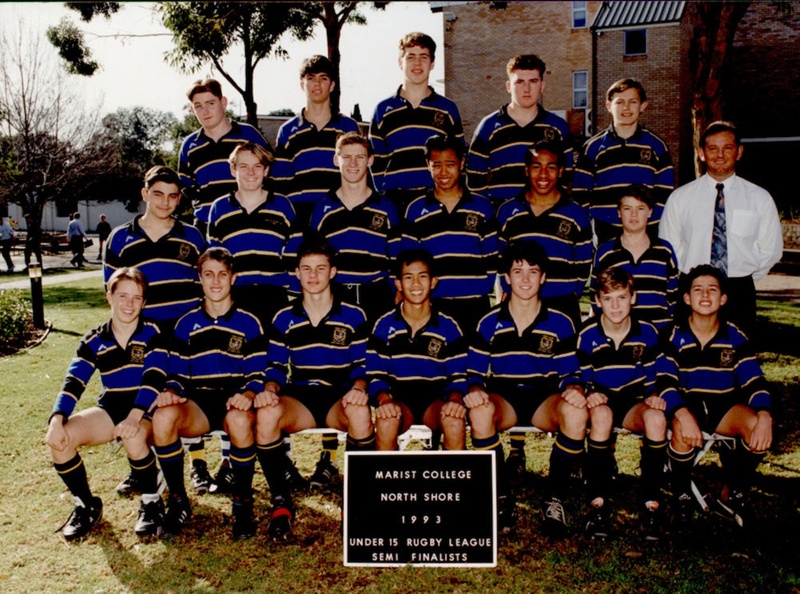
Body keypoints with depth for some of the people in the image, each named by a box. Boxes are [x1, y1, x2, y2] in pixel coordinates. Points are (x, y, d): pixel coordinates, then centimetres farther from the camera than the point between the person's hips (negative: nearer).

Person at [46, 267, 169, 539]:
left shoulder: (151, 334, -5)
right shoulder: (94, 341, 3)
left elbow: (153, 379, -17)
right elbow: (73, 383, -7)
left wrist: (134, 417, -33)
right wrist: (56, 421, -25)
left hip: (146, 410, -3)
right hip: (110, 408, 4)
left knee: (132, 436, -37)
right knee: (60, 438, -22)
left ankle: (152, 502, -10)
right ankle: (87, 505, 2)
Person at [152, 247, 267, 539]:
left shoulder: (248, 323, 6)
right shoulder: (186, 324, 13)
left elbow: (258, 374, 1)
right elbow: (177, 374, 12)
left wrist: (247, 394, -21)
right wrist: (170, 391, -12)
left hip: (236, 402, -2)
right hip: (198, 402, 2)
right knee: (162, 417, -32)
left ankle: (241, 502, -13)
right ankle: (178, 502, -10)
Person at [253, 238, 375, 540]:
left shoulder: (353, 316, 6)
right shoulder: (284, 318, 10)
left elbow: (361, 365, 6)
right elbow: (276, 367, 9)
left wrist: (358, 388, -16)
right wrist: (270, 389, -13)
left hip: (339, 398, -1)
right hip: (298, 398, 1)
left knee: (361, 413, -38)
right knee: (265, 414, -34)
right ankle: (281, 501, -15)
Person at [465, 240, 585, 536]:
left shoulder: (560, 323, 3)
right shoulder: (490, 322, 2)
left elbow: (568, 373, 5)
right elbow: (474, 371, 4)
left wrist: (574, 388, -19)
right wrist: (475, 389, -20)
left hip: (545, 398, 1)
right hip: (503, 397, 0)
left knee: (577, 413, -34)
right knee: (479, 412, -36)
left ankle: (555, 498, -14)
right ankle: (502, 498, -16)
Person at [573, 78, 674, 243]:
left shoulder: (656, 145, 8)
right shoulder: (592, 147, 7)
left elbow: (665, 196, 8)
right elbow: (580, 196, 7)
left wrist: (658, 234, -2)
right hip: (604, 237, 0)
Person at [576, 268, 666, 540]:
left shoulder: (647, 333, -2)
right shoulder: (587, 335, -7)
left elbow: (651, 377, 7)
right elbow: (582, 378, 1)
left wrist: (653, 395, -14)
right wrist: (590, 393, -21)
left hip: (634, 402, 2)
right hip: (601, 400, -1)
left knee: (657, 417, -34)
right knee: (602, 415, -39)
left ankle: (651, 503, -22)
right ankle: (598, 503, -30)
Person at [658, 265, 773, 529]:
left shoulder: (735, 337, -2)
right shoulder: (674, 336, -8)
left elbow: (754, 381, -7)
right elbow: (666, 383, -17)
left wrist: (764, 417, -28)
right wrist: (683, 415, -37)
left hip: (724, 404, 3)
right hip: (686, 404, -2)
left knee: (757, 426, -28)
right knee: (683, 431, -37)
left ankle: (731, 496, -3)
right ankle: (682, 499, -8)